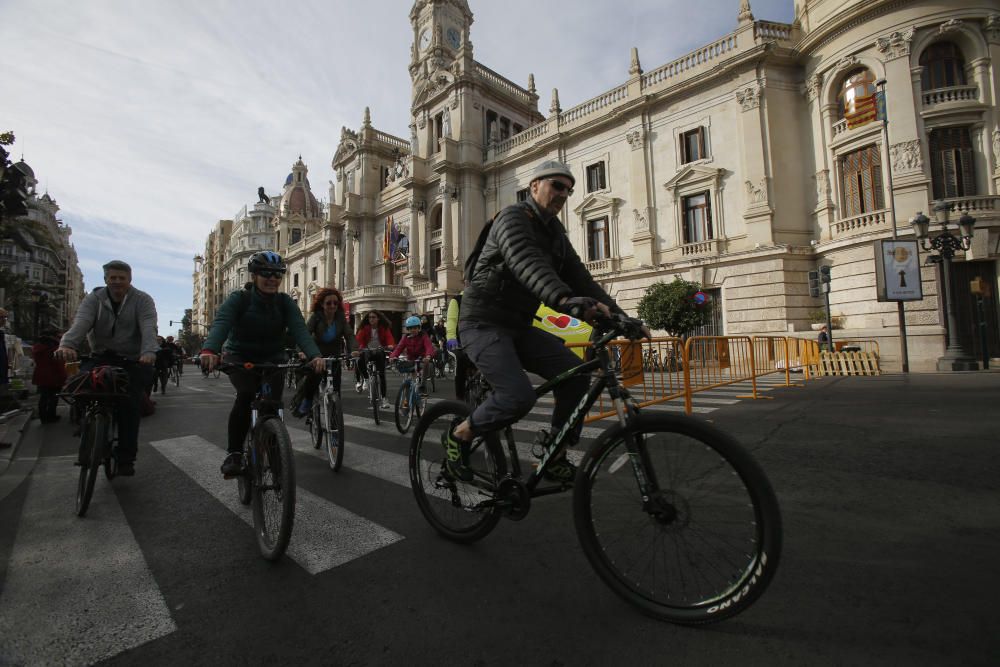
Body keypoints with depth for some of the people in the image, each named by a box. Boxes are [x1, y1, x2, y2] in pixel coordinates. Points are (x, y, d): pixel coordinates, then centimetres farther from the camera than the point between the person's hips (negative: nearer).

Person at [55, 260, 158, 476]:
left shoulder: (142, 300, -5)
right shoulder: (94, 299, 2)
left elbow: (148, 329, -22)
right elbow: (81, 323, -18)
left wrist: (149, 352, -41)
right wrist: (67, 344, -39)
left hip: (132, 361, -3)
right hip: (101, 357, 3)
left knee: (130, 406, -10)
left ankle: (126, 458, 1)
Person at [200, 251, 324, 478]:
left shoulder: (285, 302, -9)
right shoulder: (238, 299, -14)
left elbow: (299, 329, -24)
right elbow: (221, 323, -31)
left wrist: (314, 355, -43)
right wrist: (209, 350, -53)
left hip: (272, 358, 2)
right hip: (240, 358, -2)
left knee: (273, 402, -15)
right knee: (246, 395, -28)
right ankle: (233, 453, -12)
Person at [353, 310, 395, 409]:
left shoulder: (384, 328, -1)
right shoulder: (364, 328, -2)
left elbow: (389, 337, -15)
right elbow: (358, 339, -14)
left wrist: (390, 345, -38)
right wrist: (357, 348, -34)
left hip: (380, 352, 0)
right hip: (367, 351, 0)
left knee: (382, 375, -1)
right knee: (358, 363, -33)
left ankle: (384, 398, 8)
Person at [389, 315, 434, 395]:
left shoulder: (423, 336, -8)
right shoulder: (406, 337, 1)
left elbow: (429, 347, -26)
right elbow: (399, 348, -10)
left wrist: (428, 356, -49)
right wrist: (393, 356, -33)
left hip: (422, 359, -4)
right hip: (411, 360, 4)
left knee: (427, 363, -34)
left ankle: (423, 385, -22)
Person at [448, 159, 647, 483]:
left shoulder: (554, 232, 13)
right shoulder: (513, 218, -12)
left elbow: (578, 275, 4)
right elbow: (527, 264, -34)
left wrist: (618, 314, -9)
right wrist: (565, 301, -52)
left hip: (519, 326, 8)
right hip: (484, 324, -8)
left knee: (576, 374, -9)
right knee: (519, 396, -26)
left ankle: (555, 456, 7)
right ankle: (459, 435, 2)